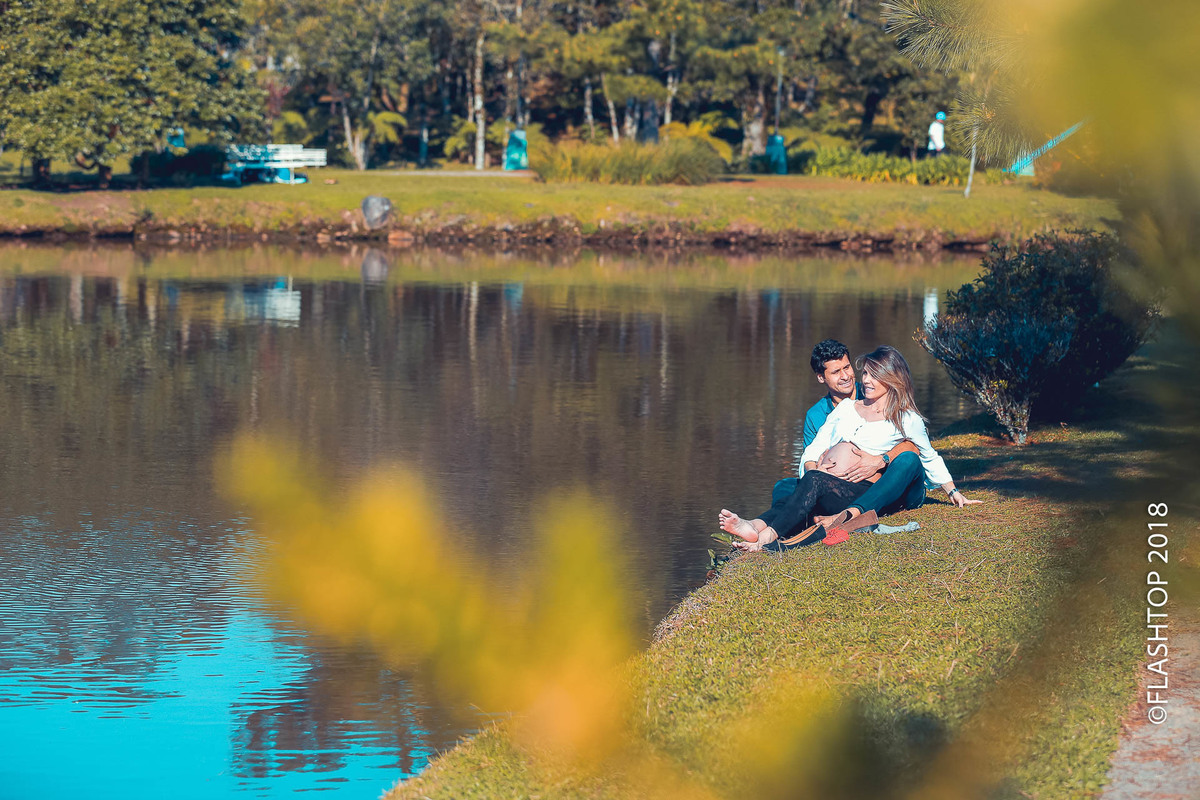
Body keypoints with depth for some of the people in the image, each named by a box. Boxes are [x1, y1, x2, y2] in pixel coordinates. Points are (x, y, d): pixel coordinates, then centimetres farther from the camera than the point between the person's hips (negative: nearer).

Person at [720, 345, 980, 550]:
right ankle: (756, 525, -64)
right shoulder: (846, 408, 24)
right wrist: (813, 466, -1)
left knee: (814, 483, -38)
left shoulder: (906, 419, 12)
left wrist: (953, 493, 24)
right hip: (825, 486, 4)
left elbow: (930, 458, 24)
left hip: (861, 493, -4)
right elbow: (815, 447, 21)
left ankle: (767, 536, -57)